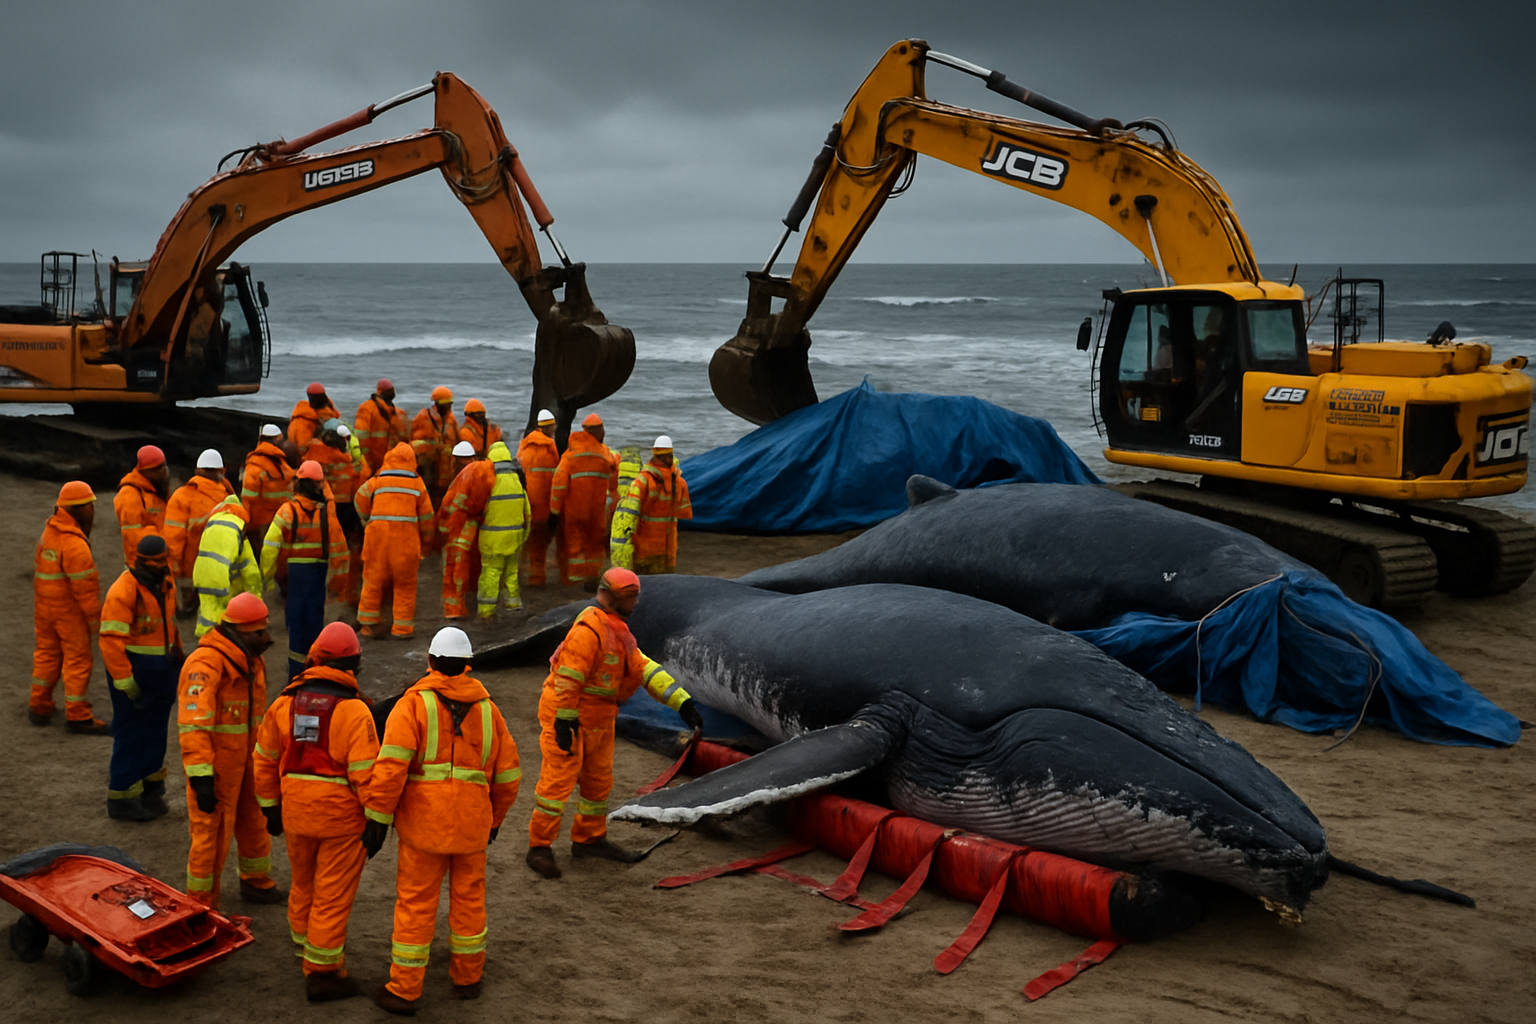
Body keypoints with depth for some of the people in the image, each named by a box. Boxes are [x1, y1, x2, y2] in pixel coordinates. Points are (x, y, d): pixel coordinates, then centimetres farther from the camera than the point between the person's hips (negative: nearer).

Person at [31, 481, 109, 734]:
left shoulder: (48, 532, 3)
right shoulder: (74, 544, -24)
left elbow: (40, 571, 10)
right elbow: (84, 586, -22)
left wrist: (38, 607, 17)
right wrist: (95, 618, -14)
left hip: (45, 606, 8)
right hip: (70, 609, -8)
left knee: (47, 653, 19)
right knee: (78, 658, 2)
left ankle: (39, 706, 29)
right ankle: (77, 716, 8)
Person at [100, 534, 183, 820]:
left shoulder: (165, 582, 6)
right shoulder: (124, 590, -20)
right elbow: (111, 638, -22)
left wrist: (177, 653, 20)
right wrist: (124, 680, -23)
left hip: (162, 668, 8)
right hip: (134, 669, -8)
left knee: (155, 729, 16)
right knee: (131, 733, -1)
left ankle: (149, 788, 28)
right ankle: (122, 798, 9)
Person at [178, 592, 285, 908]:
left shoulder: (250, 660, 6)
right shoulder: (206, 663, -24)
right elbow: (193, 724, -29)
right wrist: (200, 777, -31)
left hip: (245, 759, 9)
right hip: (214, 763, -9)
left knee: (254, 820, 22)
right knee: (212, 831, -1)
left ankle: (256, 882, 42)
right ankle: (201, 903, 14)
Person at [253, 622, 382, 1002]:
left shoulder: (285, 703, 1)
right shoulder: (354, 711, -15)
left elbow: (265, 759, 7)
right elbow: (366, 772, -18)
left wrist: (270, 807, 18)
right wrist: (377, 821, -10)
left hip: (296, 812, 5)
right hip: (342, 815, -5)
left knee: (303, 883, 23)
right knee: (333, 895, 4)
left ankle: (305, 946, 41)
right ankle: (321, 971, 10)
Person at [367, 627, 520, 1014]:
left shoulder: (414, 703, -4)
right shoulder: (487, 710, 8)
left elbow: (391, 764, -16)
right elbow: (508, 774, 10)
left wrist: (376, 818, -11)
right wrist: (495, 819, 24)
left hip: (424, 822, -3)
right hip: (472, 823, 3)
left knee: (416, 902, 5)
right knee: (468, 896, 19)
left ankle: (404, 990, 10)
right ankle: (467, 977, 29)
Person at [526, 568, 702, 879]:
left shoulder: (617, 631, 12)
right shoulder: (589, 629, -20)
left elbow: (643, 668, 10)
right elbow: (568, 677, -23)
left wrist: (682, 702, 4)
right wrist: (564, 721, -24)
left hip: (598, 719, 10)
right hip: (567, 715, -10)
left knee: (599, 779, 17)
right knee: (559, 779, -7)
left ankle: (589, 839, 32)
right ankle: (539, 847, 1)